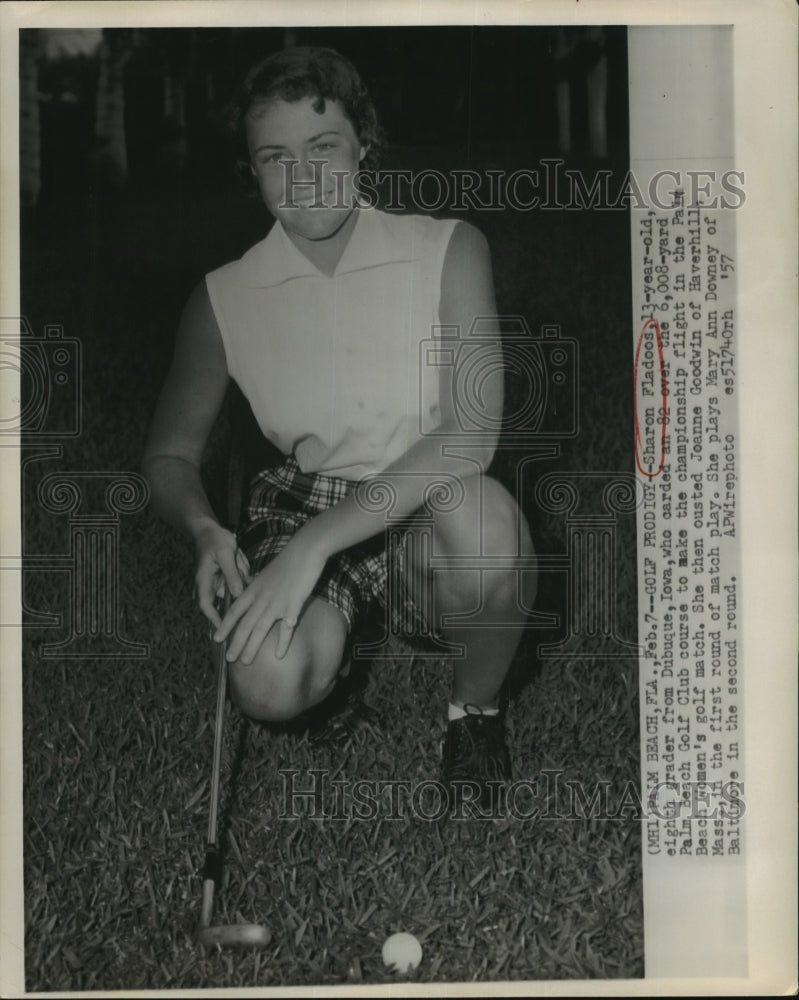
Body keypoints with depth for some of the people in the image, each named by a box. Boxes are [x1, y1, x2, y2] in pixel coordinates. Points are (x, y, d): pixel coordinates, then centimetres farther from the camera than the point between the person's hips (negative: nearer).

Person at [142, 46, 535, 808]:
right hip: (303, 505, 2)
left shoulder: (448, 252, -9)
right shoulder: (223, 299, -1)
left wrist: (315, 545, -28)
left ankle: (476, 706, -5)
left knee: (478, 512, -39)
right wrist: (206, 531, -16)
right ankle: (327, 633, 13)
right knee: (269, 686, -28)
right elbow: (169, 455, 10)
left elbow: (472, 434, -20)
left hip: (428, 514, -2)